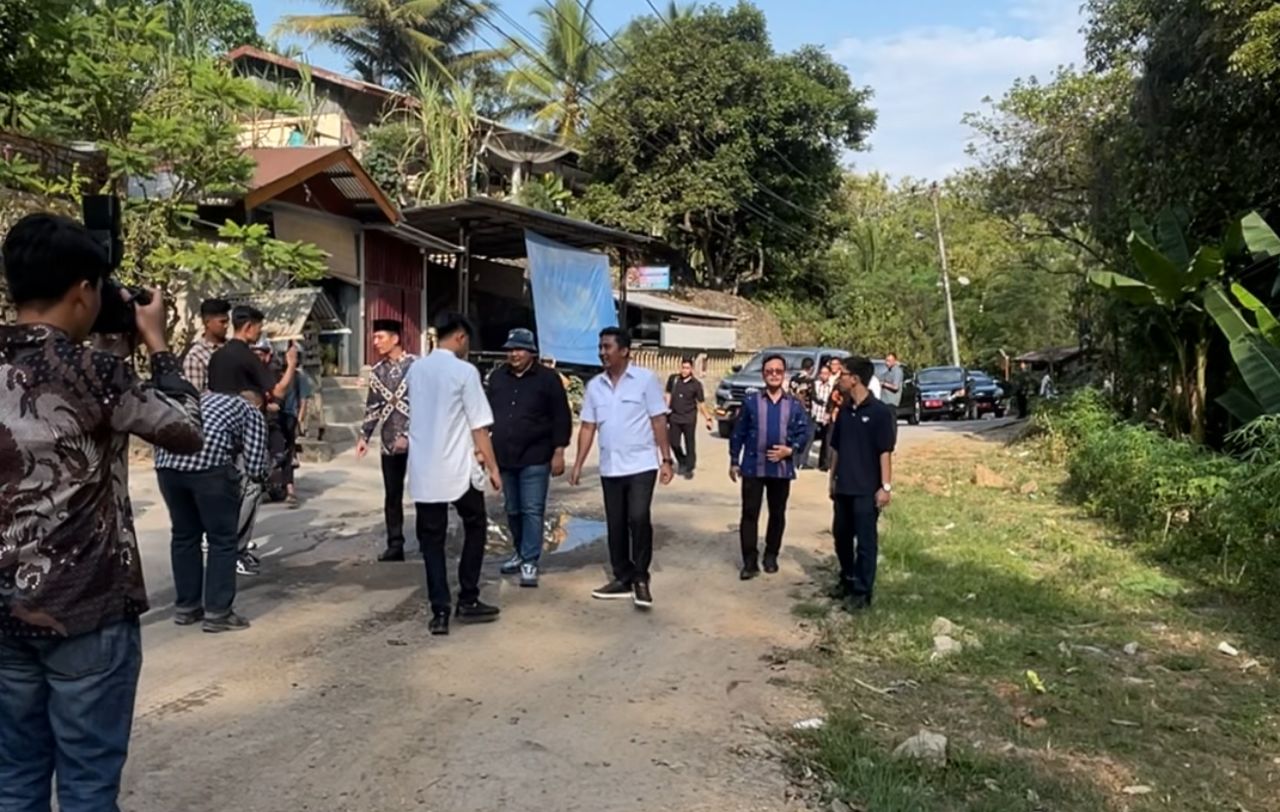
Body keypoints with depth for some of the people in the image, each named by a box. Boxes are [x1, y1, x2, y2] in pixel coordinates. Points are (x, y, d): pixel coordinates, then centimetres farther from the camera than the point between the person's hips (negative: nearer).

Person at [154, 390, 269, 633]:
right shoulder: (252, 413, 19)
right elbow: (255, 469, 8)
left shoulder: (206, 398, 36)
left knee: (184, 535, 20)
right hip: (208, 462, -6)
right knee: (222, 539, 7)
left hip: (167, 460, 6)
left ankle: (185, 607, 29)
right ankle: (218, 613, 9)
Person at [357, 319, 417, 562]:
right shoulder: (377, 371, 11)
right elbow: (372, 407, 16)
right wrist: (365, 436, 8)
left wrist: (408, 435, -15)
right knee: (392, 496, 8)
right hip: (389, 443, 5)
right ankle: (395, 545, 17)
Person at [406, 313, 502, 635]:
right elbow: (479, 426, -10)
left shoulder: (415, 369, 7)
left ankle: (440, 612, 5)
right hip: (458, 469, -4)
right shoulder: (464, 371, -10)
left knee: (432, 539, 8)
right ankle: (468, 601, 17)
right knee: (475, 528, 15)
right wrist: (492, 466, -1)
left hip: (422, 469, 4)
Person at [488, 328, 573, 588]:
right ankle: (520, 552, 30)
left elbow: (561, 418, -6)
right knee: (513, 510, 14)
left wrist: (558, 452, -10)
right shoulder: (497, 378, 9)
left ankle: (530, 562, 1)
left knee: (532, 511, -4)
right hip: (505, 457, 5)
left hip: (535, 458, -5)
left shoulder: (548, 378, -5)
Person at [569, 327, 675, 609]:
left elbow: (658, 421, -5)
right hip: (609, 468, 5)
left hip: (641, 465, -5)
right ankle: (622, 578, 21)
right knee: (616, 525, 9)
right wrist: (578, 464, 5)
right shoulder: (595, 385, 7)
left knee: (638, 519, -13)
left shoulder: (645, 379, -5)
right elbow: (588, 427, 10)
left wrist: (666, 460, -9)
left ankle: (640, 579, 2)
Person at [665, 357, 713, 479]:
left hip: (689, 419, -2)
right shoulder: (673, 379, 0)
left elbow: (701, 403, 0)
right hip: (674, 418, 2)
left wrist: (708, 418, -4)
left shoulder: (696, 384, -4)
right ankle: (682, 463, 28)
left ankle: (689, 469, 14)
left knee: (690, 445, 2)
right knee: (674, 443, 3)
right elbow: (668, 396, 9)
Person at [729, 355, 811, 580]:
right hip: (753, 467, -1)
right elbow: (738, 433, 3)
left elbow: (805, 432, 3)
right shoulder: (751, 401, 1)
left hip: (782, 468, 2)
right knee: (750, 514, -2)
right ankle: (750, 562, 3)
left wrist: (791, 450, -14)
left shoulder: (795, 405, 4)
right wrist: (734, 461, 1)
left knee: (777, 514, 12)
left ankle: (771, 556, 27)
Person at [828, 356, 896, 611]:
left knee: (866, 540, 1)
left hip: (867, 489, -7)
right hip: (844, 487, 7)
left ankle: (862, 591, 8)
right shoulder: (844, 411, 8)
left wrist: (885, 486, -15)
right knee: (841, 536, 16)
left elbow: (885, 452, -12)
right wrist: (833, 479, 13)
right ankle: (847, 580, 34)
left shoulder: (880, 412, -11)